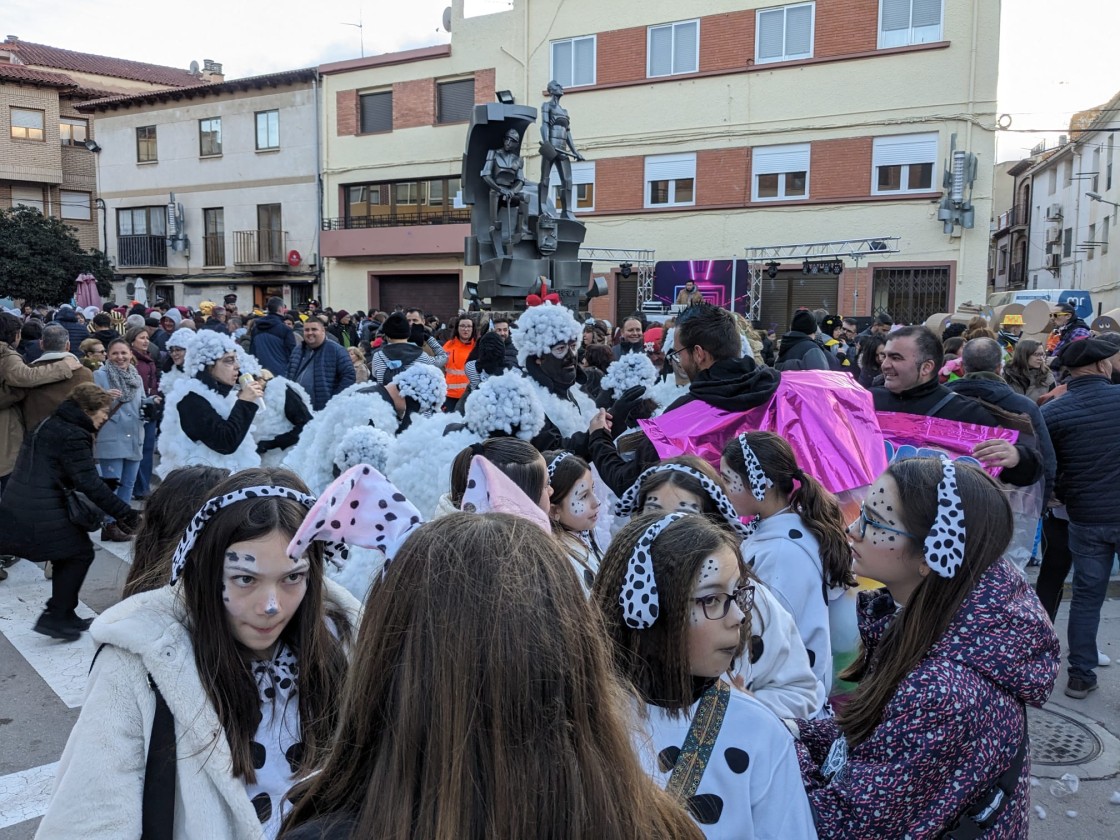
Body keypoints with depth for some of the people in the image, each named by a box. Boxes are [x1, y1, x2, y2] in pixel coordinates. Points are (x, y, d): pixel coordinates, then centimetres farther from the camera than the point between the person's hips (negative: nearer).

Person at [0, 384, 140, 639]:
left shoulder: (48, 425, 16)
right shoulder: (73, 435, -14)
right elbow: (91, 484, -21)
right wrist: (128, 516, -20)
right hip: (40, 517, -9)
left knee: (68, 552, 22)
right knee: (81, 551, 8)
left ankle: (64, 614, 27)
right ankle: (54, 617, 8)